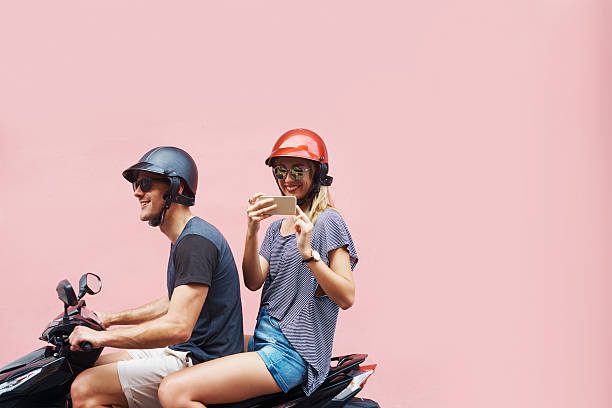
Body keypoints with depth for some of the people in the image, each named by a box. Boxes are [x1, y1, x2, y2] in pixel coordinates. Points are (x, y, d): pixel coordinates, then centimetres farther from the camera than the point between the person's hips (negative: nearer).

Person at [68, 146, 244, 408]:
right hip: (183, 352, 11)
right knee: (88, 366, 13)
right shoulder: (185, 238, 15)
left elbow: (178, 327, -29)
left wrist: (102, 337, -23)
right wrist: (111, 318, 24)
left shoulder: (196, 242, -21)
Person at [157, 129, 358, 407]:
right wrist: (252, 232, -12)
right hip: (263, 340, 9)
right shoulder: (277, 227, 17)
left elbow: (346, 298, -13)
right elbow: (253, 282, 2)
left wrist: (308, 253, -25)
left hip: (294, 352, -9)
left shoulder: (328, 222, -6)